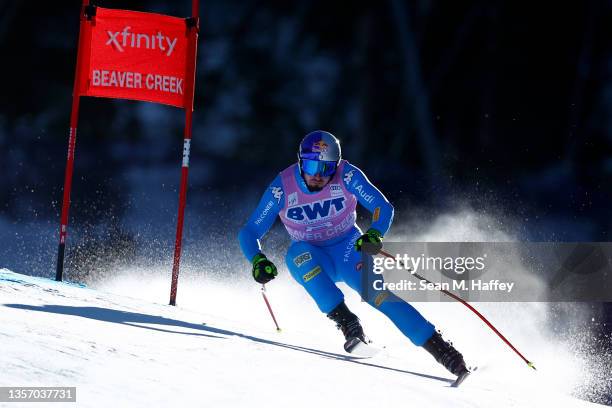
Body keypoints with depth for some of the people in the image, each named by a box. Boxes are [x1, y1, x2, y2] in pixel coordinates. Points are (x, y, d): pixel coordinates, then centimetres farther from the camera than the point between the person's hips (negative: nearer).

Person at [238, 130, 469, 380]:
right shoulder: (282, 188, -17)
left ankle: (441, 349, -26)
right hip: (312, 261, 1)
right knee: (297, 252, -34)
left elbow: (383, 207, -14)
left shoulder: (346, 176, -18)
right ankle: (346, 322, -37)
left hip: (349, 249, -1)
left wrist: (375, 234, -35)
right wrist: (258, 261, -32)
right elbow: (250, 233, -12)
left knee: (376, 293, -25)